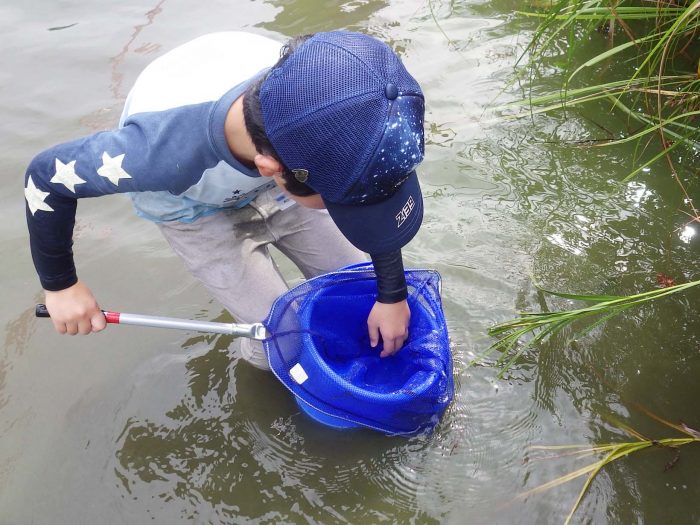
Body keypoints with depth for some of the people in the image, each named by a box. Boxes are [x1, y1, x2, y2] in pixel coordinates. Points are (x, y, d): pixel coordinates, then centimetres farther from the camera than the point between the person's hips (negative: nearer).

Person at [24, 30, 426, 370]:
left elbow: (375, 202, -16)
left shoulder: (313, 104, -37)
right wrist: (61, 285, -12)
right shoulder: (166, 148, -46)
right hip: (195, 208, -3)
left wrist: (392, 295, -5)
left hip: (270, 183, 3)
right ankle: (263, 358, 27)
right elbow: (46, 177, -25)